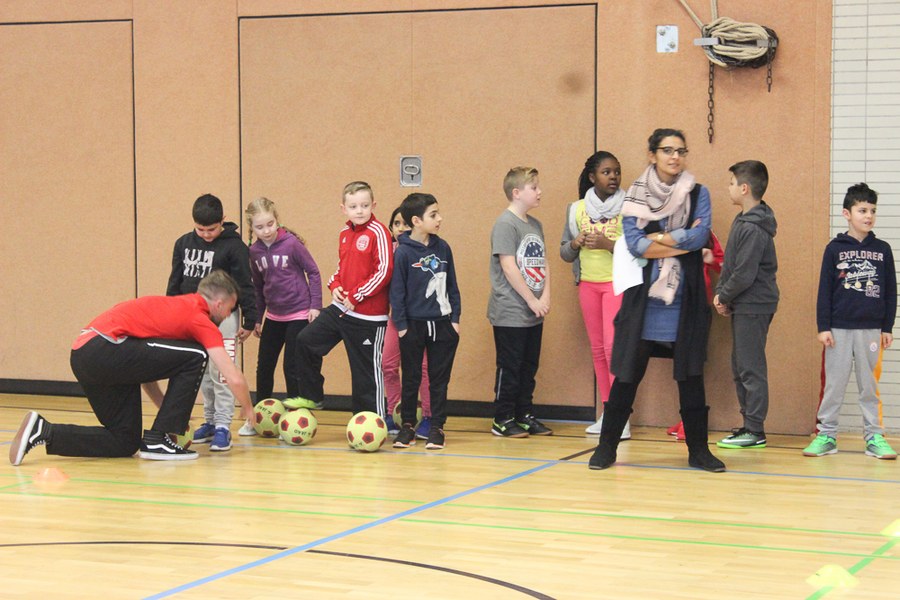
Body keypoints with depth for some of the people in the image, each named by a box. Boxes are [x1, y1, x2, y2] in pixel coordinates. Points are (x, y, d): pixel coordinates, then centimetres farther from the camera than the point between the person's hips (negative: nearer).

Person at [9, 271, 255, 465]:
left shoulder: (173, 305, 24)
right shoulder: (201, 320, -1)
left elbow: (145, 365, 28)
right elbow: (234, 379, -3)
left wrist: (169, 410, 25)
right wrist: (249, 411, 15)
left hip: (82, 355, 9)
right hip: (105, 348, -9)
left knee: (126, 442, 15)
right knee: (195, 357, -3)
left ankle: (43, 431, 7)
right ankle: (157, 441, 0)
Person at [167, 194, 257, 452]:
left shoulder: (233, 246, -8)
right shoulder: (183, 244, 7)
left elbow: (245, 286, -6)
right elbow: (175, 282, 15)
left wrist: (249, 320, -8)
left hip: (223, 319, -5)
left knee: (221, 372, -8)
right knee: (202, 374, 11)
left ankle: (223, 426, -6)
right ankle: (210, 421, 20)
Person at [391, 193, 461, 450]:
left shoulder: (442, 248, 3)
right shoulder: (403, 252, -10)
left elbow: (452, 285, 9)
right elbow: (397, 291, -7)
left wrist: (455, 318, 5)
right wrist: (401, 325, -9)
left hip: (442, 324, 3)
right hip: (414, 325, -3)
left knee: (439, 379, 7)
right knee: (411, 380, 8)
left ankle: (437, 428, 14)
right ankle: (407, 426, 19)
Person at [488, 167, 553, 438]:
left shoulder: (535, 224, 12)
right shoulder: (505, 224, -12)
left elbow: (543, 263, 14)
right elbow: (509, 267, -17)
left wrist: (546, 295, -2)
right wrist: (531, 300, -14)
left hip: (534, 313, 7)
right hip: (511, 312, -7)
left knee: (529, 366, 12)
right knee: (509, 367, -1)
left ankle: (525, 415, 21)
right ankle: (503, 420, 7)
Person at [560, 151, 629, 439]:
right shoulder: (576, 210, 8)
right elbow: (565, 253, 13)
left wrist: (608, 244, -21)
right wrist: (575, 243, -8)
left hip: (618, 282, -5)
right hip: (588, 283, 5)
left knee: (614, 345, -14)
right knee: (598, 348, 8)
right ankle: (606, 412, 14)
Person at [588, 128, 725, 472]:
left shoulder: (697, 194, 5)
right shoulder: (635, 195, 3)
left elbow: (700, 235, -11)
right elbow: (634, 243, -10)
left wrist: (656, 239, -10)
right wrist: (682, 242, -11)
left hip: (684, 301, 0)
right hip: (644, 298, 0)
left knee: (690, 374, 5)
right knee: (628, 373, 4)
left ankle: (698, 450, 14)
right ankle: (606, 447, 14)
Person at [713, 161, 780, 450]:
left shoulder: (754, 229, -19)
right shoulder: (741, 221, 12)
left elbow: (744, 274, -21)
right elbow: (729, 263, 16)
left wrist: (724, 297, -8)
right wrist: (720, 293, 5)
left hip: (753, 306, -10)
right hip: (743, 306, 10)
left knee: (751, 368, -5)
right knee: (740, 367, 14)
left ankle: (755, 431, -1)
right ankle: (749, 424, 21)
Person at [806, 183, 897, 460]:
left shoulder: (882, 249, 5)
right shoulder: (835, 248, 0)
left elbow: (890, 291, 9)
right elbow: (825, 290, 0)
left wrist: (888, 327, 6)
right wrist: (823, 327, -4)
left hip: (871, 329, 1)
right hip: (839, 329, -1)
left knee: (870, 385, 7)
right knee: (834, 384, 4)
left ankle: (874, 437, 13)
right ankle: (826, 435, 11)